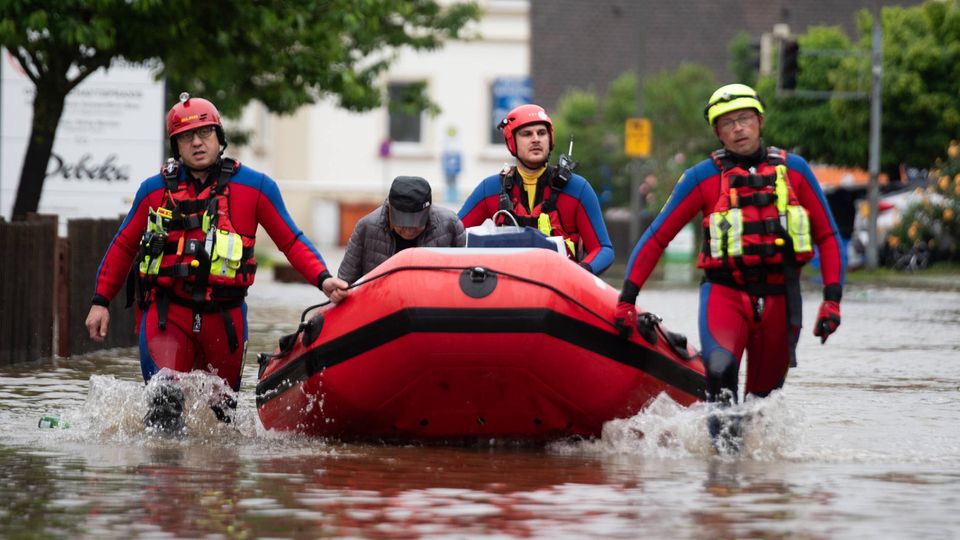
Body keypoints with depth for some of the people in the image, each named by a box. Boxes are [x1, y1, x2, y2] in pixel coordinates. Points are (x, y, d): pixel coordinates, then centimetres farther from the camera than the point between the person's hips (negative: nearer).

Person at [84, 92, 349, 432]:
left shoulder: (255, 187, 3)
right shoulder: (155, 190, 7)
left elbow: (291, 242, 5)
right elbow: (123, 247, 18)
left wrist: (323, 279, -11)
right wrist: (101, 301, 14)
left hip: (224, 316, 1)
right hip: (167, 311, -1)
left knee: (223, 405, 11)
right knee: (165, 399, -19)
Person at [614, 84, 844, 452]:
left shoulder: (793, 170, 8)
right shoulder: (703, 177, 3)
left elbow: (827, 237, 13)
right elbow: (656, 239, 6)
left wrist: (832, 300, 2)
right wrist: (627, 299, -1)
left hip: (779, 297, 2)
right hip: (724, 291, -2)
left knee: (764, 396, 7)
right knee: (720, 366, -31)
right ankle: (724, 440, -19)